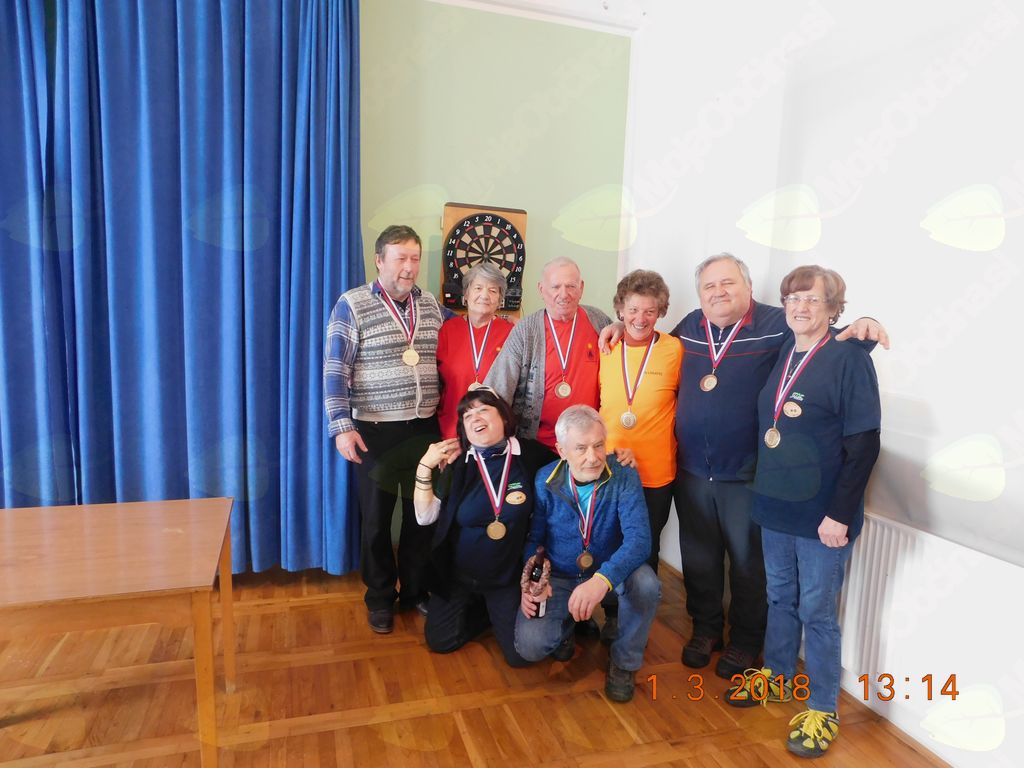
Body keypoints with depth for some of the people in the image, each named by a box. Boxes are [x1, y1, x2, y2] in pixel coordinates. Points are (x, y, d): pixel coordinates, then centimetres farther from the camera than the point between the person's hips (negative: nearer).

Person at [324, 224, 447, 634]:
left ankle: (416, 590, 31)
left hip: (424, 429, 4)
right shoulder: (353, 305, -7)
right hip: (374, 432, -4)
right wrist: (342, 427, -15)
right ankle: (380, 599, 28)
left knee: (421, 514, 12)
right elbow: (335, 371, -9)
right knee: (377, 518, 9)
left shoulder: (430, 305, 7)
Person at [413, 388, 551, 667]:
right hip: (457, 574, 2)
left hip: (508, 576, -1)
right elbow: (425, 516, -10)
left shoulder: (532, 455, -14)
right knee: (440, 642, 7)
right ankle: (482, 612, 33)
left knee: (520, 654, 0)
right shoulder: (457, 462, -10)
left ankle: (497, 614, 31)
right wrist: (425, 468, -21)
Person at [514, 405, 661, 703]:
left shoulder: (624, 477, -17)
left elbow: (639, 539, -29)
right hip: (558, 578, 0)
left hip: (611, 574, 0)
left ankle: (624, 661, -4)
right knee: (530, 645, -23)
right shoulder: (545, 481, -12)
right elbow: (532, 538, -1)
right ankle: (566, 625, 15)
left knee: (646, 584, -34)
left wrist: (602, 580, -46)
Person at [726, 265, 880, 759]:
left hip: (823, 514, -6)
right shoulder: (782, 355, 8)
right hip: (775, 505, 6)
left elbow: (863, 444, -14)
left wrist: (840, 514, -16)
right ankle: (777, 678, 38)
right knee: (780, 597, 19)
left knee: (817, 610, 6)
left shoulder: (850, 358, -11)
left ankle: (823, 710, 24)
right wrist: (765, 490, 9)